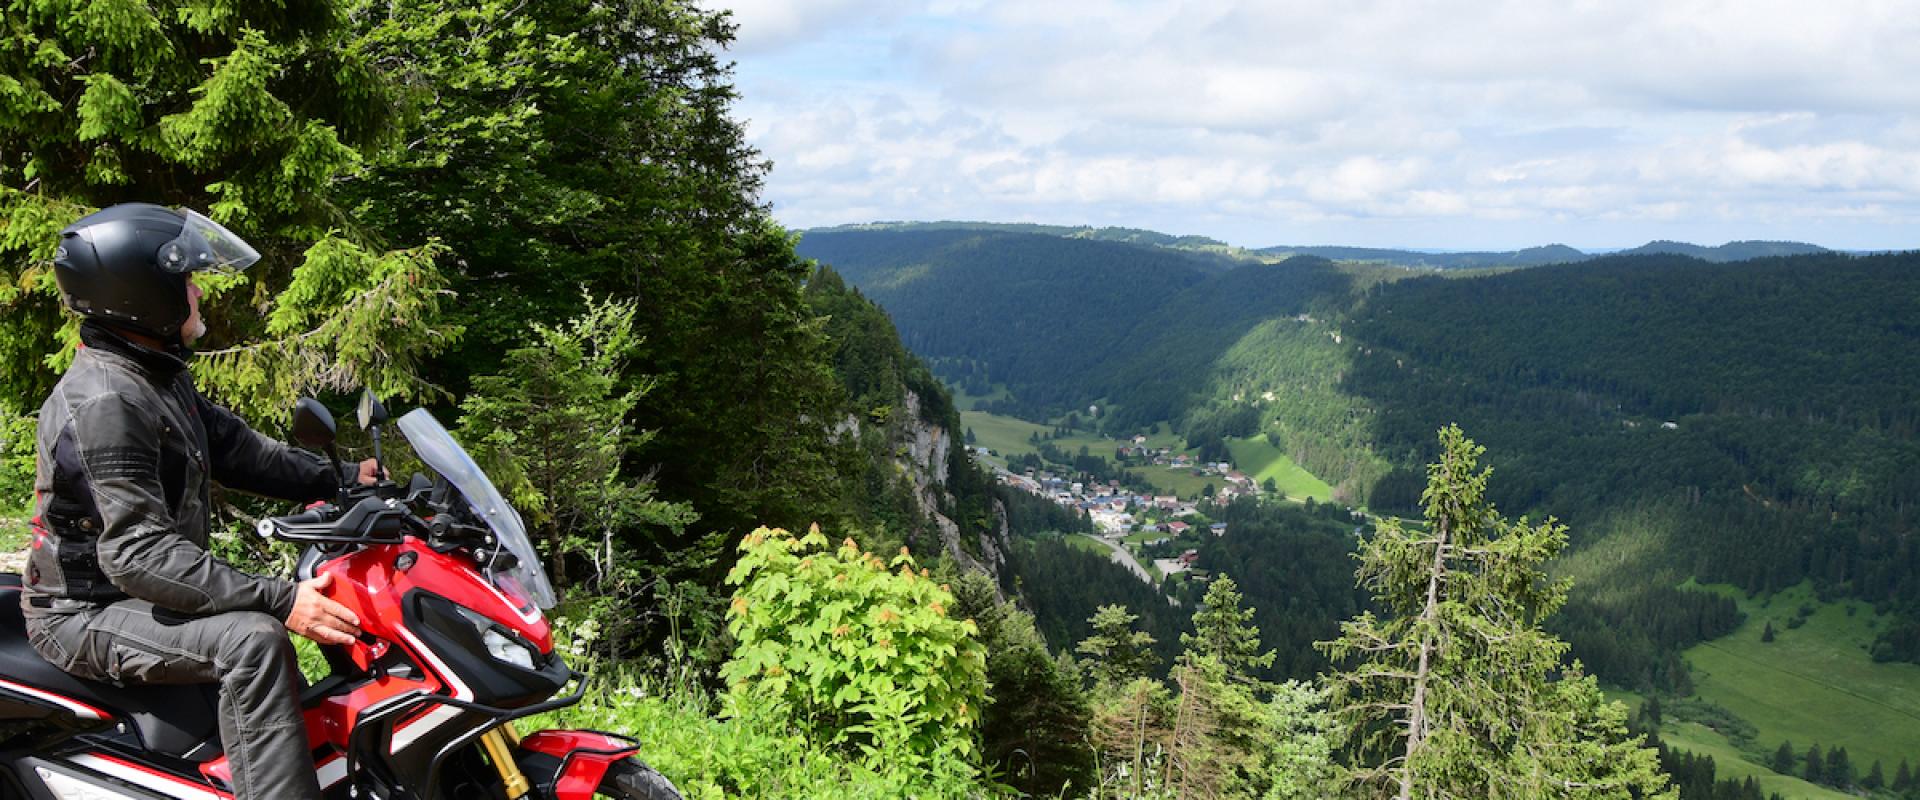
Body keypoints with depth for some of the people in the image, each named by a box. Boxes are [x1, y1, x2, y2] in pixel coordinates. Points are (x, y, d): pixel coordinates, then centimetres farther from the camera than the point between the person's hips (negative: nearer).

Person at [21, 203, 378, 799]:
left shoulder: (158, 375, 9)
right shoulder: (103, 403, -24)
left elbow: (234, 447, 12)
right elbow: (137, 554, -31)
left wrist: (338, 479, -1)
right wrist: (279, 601, -36)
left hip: (138, 591, 11)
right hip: (86, 615, -11)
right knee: (253, 640, -32)